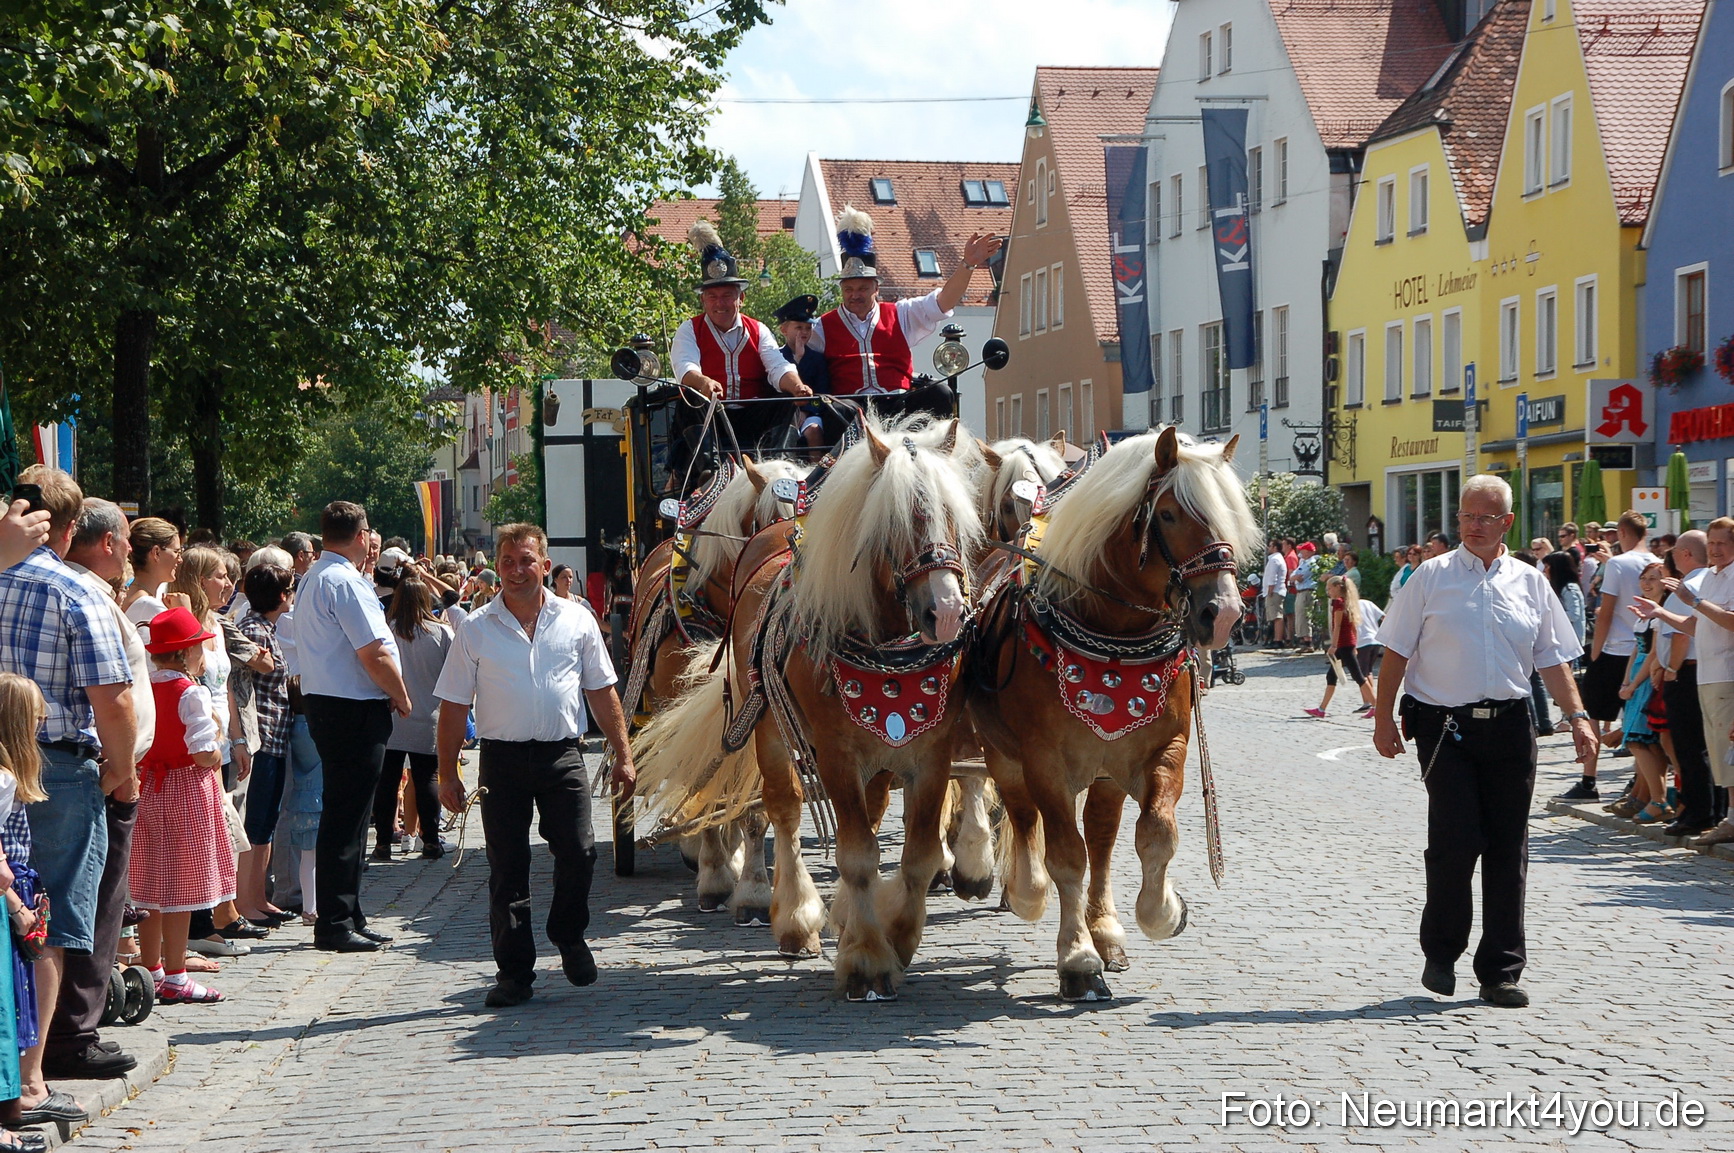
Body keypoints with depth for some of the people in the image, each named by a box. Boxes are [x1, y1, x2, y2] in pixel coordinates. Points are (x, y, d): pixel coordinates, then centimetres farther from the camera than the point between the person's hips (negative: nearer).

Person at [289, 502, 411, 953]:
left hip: (323, 703, 10)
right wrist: (401, 698, -7)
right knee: (346, 818, -7)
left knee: (345, 814, 15)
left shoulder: (313, 578, 16)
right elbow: (374, 654, -21)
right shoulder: (346, 582, -17)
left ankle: (348, 919, 22)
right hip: (356, 711, -10)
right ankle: (336, 924, -4)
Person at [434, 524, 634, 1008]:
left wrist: (623, 755, 5)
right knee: (507, 868, 2)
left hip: (562, 755, 0)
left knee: (579, 853, -6)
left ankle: (569, 936, 23)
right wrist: (447, 773, 0)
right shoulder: (476, 629, 3)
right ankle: (514, 972, 10)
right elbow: (454, 706, 5)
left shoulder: (577, 621, 6)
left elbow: (602, 692, 10)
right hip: (502, 756, 0)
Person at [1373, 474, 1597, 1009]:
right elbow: (1397, 652, 3)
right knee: (1455, 840, -10)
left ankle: (1501, 970, 12)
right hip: (1445, 726, -3)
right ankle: (1441, 953, 12)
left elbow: (1553, 658, 12)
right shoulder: (1432, 577, 2)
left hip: (1509, 725, 3)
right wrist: (1384, 718, -3)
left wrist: (1577, 716, 1)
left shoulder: (1530, 583, 10)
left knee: (1508, 849, 4)